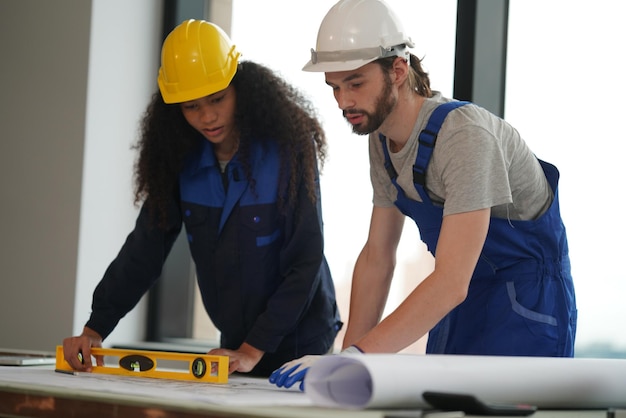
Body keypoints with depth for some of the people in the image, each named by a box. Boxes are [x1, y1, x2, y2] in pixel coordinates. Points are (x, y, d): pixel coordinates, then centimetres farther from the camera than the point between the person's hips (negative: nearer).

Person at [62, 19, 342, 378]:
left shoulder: (288, 150, -16)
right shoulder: (183, 161, -2)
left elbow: (306, 260, -19)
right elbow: (144, 249, -5)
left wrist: (254, 350, -24)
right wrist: (95, 330, -16)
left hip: (301, 347, -4)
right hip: (235, 345, 4)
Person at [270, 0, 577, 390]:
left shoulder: (465, 134, -28)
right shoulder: (382, 139, -1)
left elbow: (450, 282, -35)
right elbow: (377, 256, 6)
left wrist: (354, 357, -39)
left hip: (526, 302, -7)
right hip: (461, 300, 7)